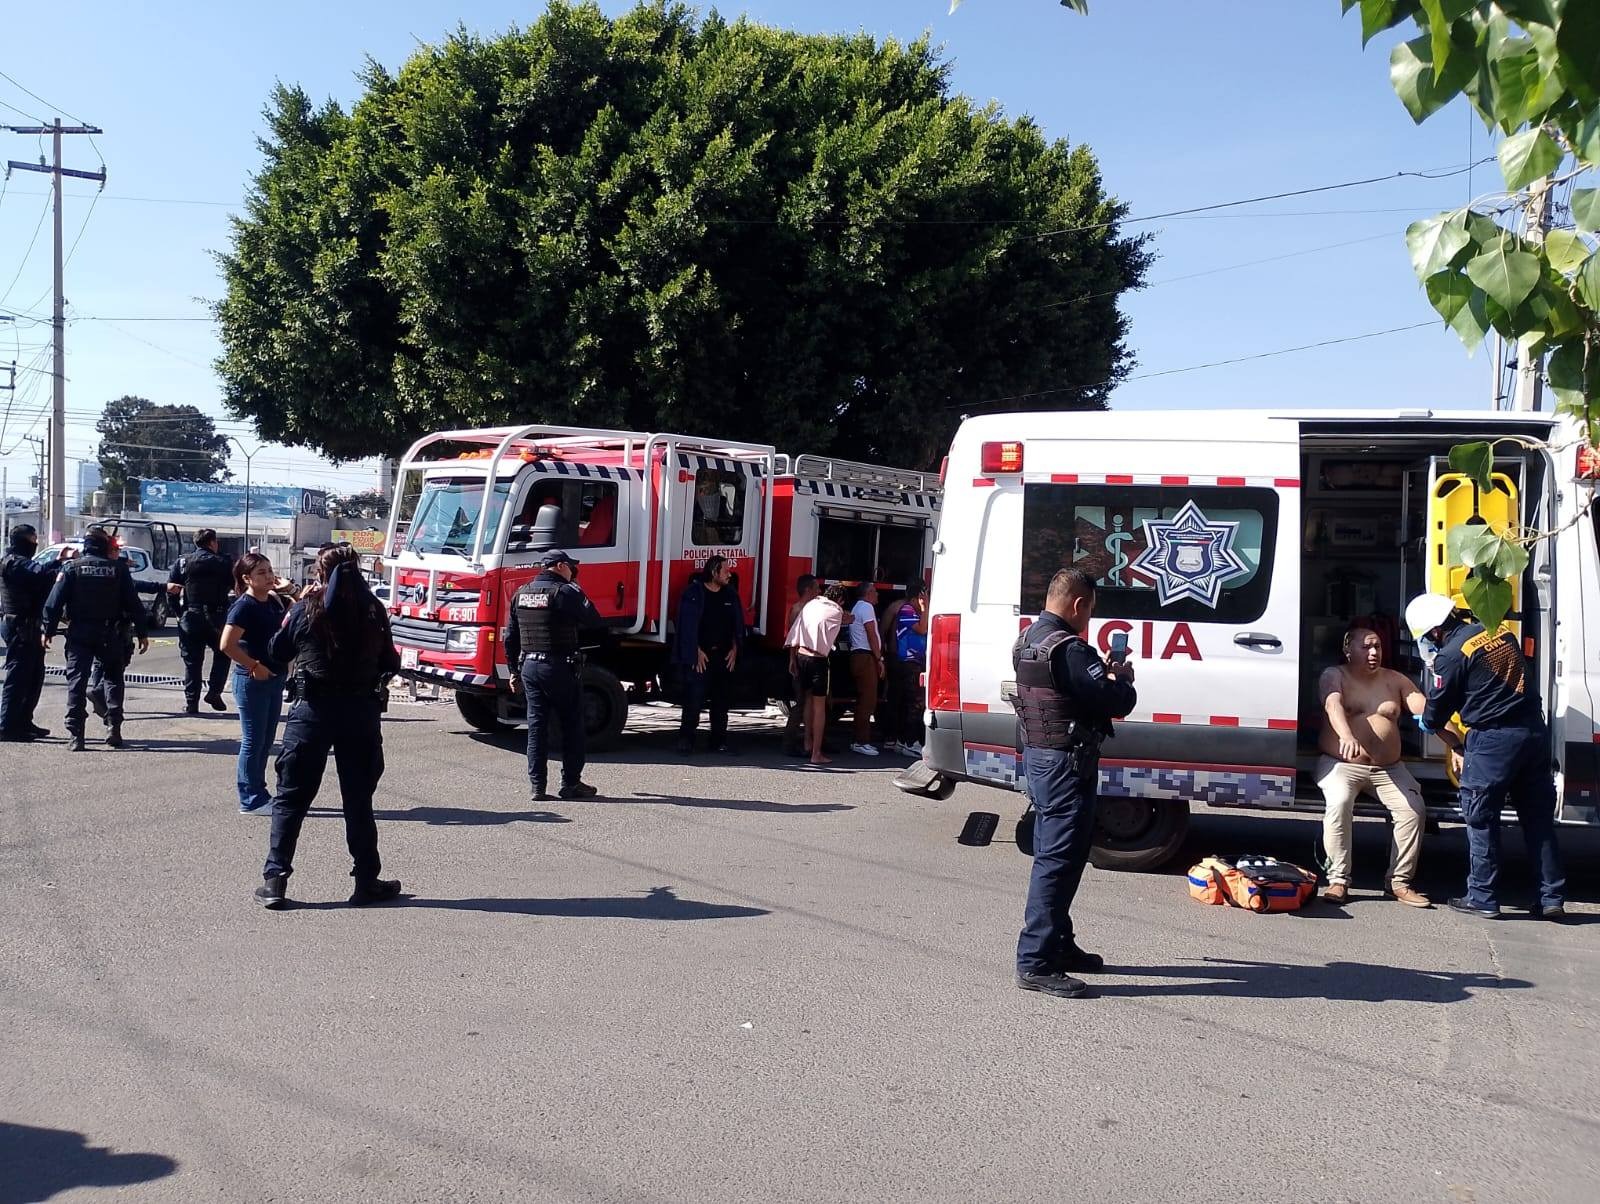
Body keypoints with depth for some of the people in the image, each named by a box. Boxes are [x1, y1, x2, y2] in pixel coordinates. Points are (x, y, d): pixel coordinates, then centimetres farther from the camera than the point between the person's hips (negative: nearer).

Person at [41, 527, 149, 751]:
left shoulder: (71, 567, -1)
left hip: (79, 634, 0)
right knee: (113, 679, 13)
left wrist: (49, 630, 4)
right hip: (109, 635, 0)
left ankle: (76, 735, -2)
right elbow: (134, 604, 0)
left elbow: (54, 602, -4)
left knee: (76, 682, 2)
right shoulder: (119, 569, 0)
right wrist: (141, 633, 6)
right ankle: (114, 729, 3)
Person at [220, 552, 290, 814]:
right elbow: (227, 645, -24)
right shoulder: (244, 607, -15)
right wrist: (254, 666, -18)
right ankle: (251, 800, 7)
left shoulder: (273, 601, 8)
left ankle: (259, 793, 25)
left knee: (266, 740, 15)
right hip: (252, 681, -8)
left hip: (274, 679, 8)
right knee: (253, 741, -1)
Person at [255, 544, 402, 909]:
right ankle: (366, 881, 14)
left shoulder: (305, 609, -6)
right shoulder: (374, 611, -2)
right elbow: (389, 664, 4)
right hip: (362, 711, 2)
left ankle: (274, 879, 4)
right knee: (358, 799, 10)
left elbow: (277, 652, 5)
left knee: (291, 797, 7)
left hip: (313, 710, -1)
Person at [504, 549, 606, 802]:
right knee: (572, 725, 6)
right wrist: (579, 596, 3)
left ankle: (538, 786, 6)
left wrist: (514, 672, 19)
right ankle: (571, 783, 9)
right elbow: (595, 623, -11)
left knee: (536, 726, 8)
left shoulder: (521, 594, 11)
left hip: (529, 667, 6)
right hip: (560, 667, -6)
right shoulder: (565, 592, -11)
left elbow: (511, 638, 13)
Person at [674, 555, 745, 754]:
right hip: (700, 655, -5)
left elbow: (738, 624, 16)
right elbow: (688, 624, -8)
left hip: (724, 655, 5)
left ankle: (719, 740, 13)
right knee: (694, 697, -10)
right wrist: (697, 652, -12)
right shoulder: (694, 592, -5)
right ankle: (686, 739, -2)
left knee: (721, 700, 7)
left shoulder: (731, 594, 12)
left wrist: (734, 650, 6)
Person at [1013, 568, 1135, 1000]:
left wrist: (1103, 674, 5)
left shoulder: (1027, 640, 10)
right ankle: (1036, 962, -4)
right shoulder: (1069, 649, -21)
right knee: (1059, 860, -7)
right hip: (1067, 762, -10)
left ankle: (1058, 944, 30)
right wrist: (1123, 679, -1)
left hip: (1037, 755, 11)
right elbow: (1117, 703, -21)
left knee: (1053, 854, 19)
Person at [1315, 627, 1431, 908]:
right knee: (1339, 804, -31)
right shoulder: (1334, 676, -1)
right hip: (1341, 764, -4)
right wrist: (1346, 736, -45)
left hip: (1389, 769, 4)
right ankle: (1338, 881, -24)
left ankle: (1399, 882, -4)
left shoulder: (1396, 680, 13)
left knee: (1414, 810, -17)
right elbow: (1333, 706, -22)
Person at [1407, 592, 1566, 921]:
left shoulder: (1451, 655, -10)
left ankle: (1482, 898, 10)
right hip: (1534, 731, 7)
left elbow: (1434, 717, -1)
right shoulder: (1499, 631, 10)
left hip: (1493, 739, -7)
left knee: (1481, 820, 6)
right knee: (1539, 819, 12)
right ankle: (1552, 898, 17)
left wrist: (1455, 746, 19)